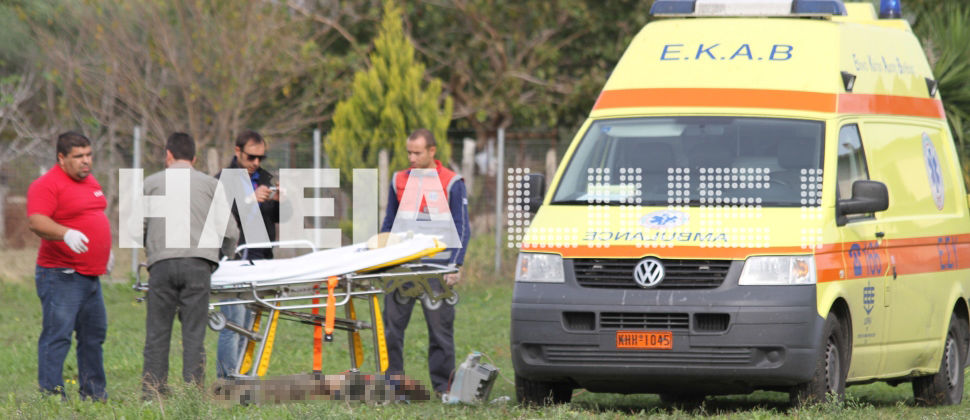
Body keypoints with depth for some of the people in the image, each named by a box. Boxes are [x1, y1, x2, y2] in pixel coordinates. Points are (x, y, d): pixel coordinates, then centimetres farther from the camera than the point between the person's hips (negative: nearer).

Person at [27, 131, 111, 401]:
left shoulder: (90, 181, 17)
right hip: (61, 276, -9)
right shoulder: (47, 185, -13)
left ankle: (94, 395, 25)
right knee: (57, 336, -12)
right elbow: (36, 221, -27)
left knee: (94, 335, 15)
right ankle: (51, 397, -13)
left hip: (90, 275, 9)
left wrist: (105, 250, 32)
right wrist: (66, 233, -42)